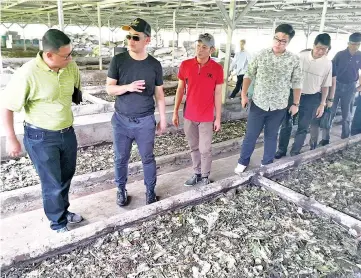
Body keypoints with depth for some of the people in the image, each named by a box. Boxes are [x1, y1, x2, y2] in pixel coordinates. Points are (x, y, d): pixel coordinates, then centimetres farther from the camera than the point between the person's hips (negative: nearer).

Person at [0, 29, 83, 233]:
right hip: (41, 137, -5)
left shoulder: (71, 67, -8)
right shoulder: (28, 73, -23)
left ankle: (63, 211, 44)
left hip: (67, 132, 6)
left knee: (66, 177, 21)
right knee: (52, 183, 7)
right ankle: (58, 222, 30)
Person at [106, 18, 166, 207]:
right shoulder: (118, 60, -5)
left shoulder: (154, 65, -3)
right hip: (121, 120, 1)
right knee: (121, 159, 12)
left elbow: (159, 94, 4)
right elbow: (109, 88, -4)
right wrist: (128, 87, -24)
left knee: (148, 158, 12)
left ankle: (150, 190, 31)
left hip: (145, 121, 0)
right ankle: (121, 190, 33)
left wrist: (163, 119, 6)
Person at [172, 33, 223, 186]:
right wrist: (175, 112, 4)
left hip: (206, 117, -2)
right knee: (194, 147, 16)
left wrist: (218, 118, -3)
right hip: (189, 115, 2)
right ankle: (197, 173, 33)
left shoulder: (217, 69, -9)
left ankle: (205, 176, 28)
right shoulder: (185, 65, -5)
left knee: (205, 149, 8)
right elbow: (180, 89, 3)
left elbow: (217, 94, -4)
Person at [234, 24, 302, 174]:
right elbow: (249, 75, 3)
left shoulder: (294, 60, -5)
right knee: (250, 135, 8)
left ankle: (267, 164, 31)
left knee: (271, 136, 14)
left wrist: (295, 103, 4)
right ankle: (243, 162, 26)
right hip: (258, 103, 0)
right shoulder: (261, 54, -5)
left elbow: (296, 83, 4)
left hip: (278, 106, 0)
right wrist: (244, 94, -3)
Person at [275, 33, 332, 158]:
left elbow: (325, 86, 3)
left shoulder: (328, 64, -6)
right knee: (286, 124, 9)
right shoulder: (301, 57, -10)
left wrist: (322, 104, 2)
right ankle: (281, 150, 27)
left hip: (312, 98, 1)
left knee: (303, 128, 9)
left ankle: (295, 153, 26)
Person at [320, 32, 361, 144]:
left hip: (350, 88, 1)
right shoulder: (340, 54, -5)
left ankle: (345, 138, 23)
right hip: (336, 85, -1)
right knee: (329, 113, -1)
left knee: (347, 115, 10)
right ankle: (325, 138, 7)